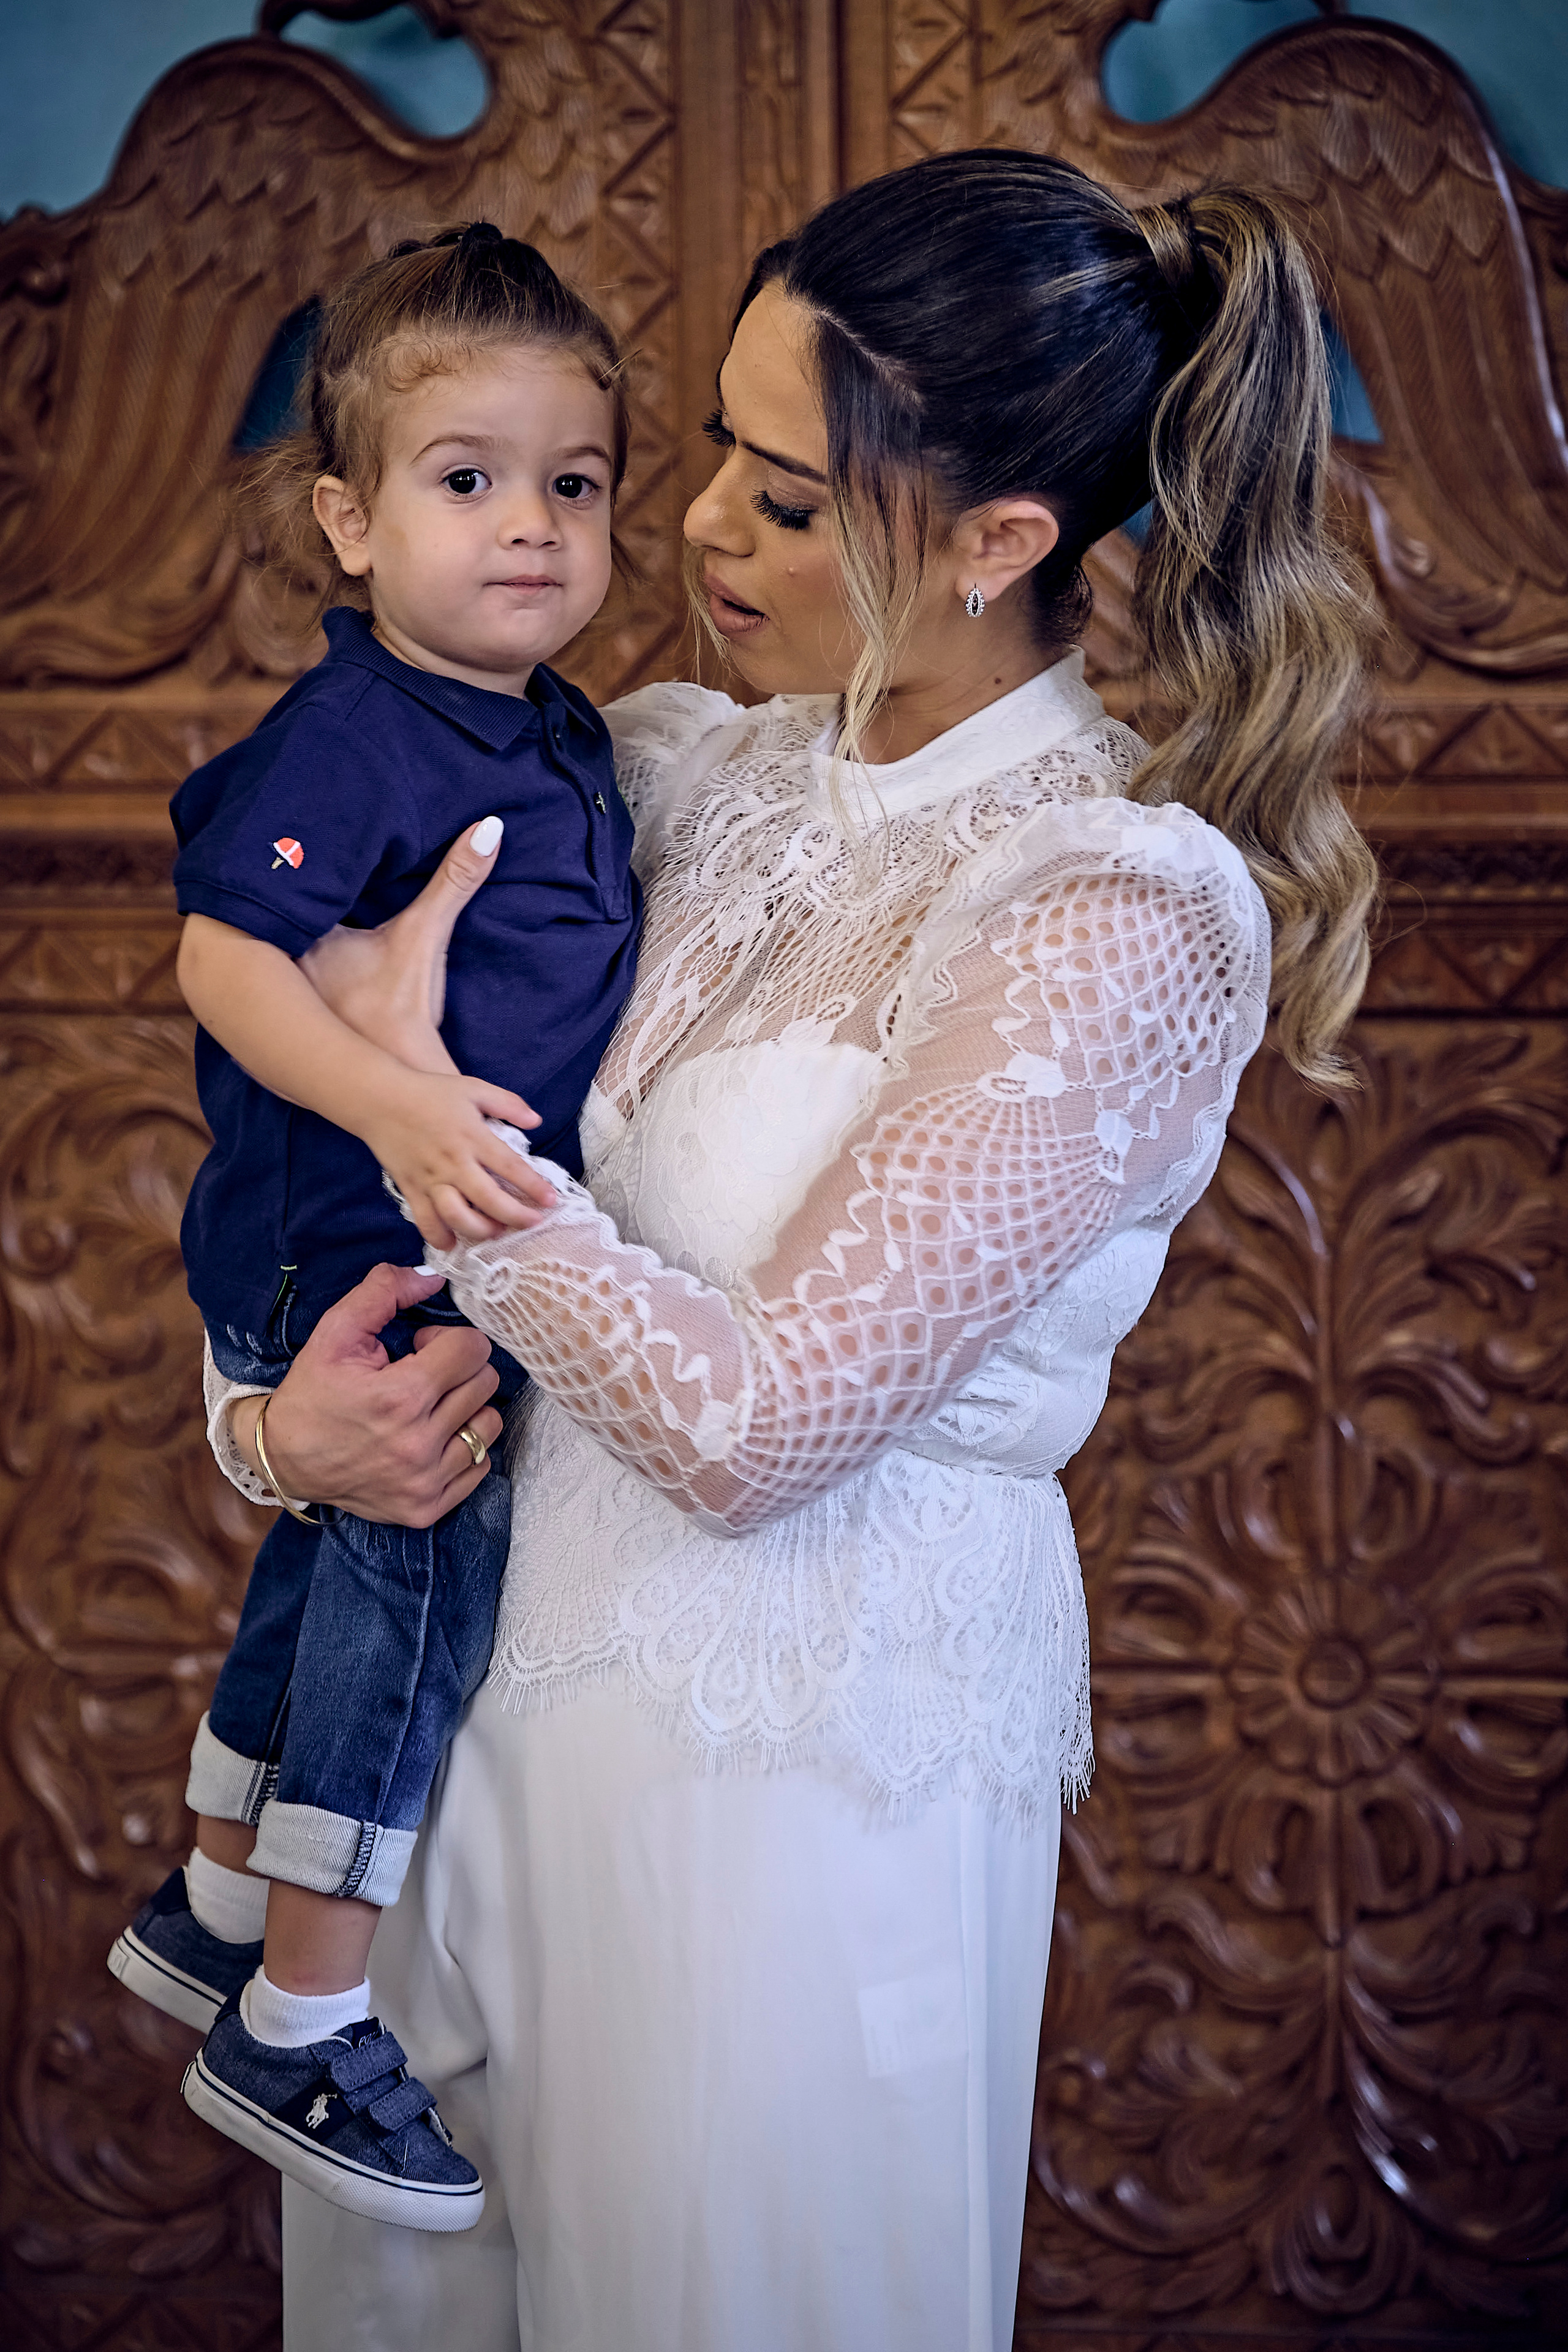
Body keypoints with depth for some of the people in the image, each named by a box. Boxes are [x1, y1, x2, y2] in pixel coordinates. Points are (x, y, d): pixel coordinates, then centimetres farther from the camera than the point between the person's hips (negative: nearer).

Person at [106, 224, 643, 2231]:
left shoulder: (565, 739, 7)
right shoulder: (350, 738, -21)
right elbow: (230, 951, -32)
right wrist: (396, 1107, -43)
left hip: (473, 1262, 9)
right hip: (363, 1267, -9)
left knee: (331, 1592, 22)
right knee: (416, 1605, -2)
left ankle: (213, 1910, 42)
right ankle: (296, 2030, 13)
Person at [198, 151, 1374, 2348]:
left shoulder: (1123, 913, -20)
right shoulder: (710, 769, 0)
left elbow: (752, 1427, -23)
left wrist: (420, 1091, -17)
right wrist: (267, 1399, -8)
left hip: (802, 1752, -6)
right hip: (538, 1647, 7)